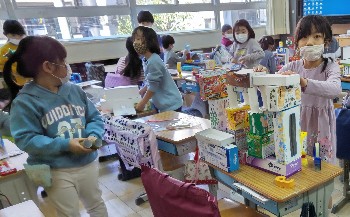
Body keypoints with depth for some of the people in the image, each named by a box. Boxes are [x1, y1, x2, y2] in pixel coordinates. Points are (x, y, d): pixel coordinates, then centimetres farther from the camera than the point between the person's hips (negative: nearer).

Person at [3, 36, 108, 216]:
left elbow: (94, 118, 4)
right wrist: (65, 145, -26)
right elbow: (25, 139, -20)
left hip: (88, 163, 5)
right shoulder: (25, 101, -15)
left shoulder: (74, 90, -1)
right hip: (57, 172, -4)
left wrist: (94, 135, -17)